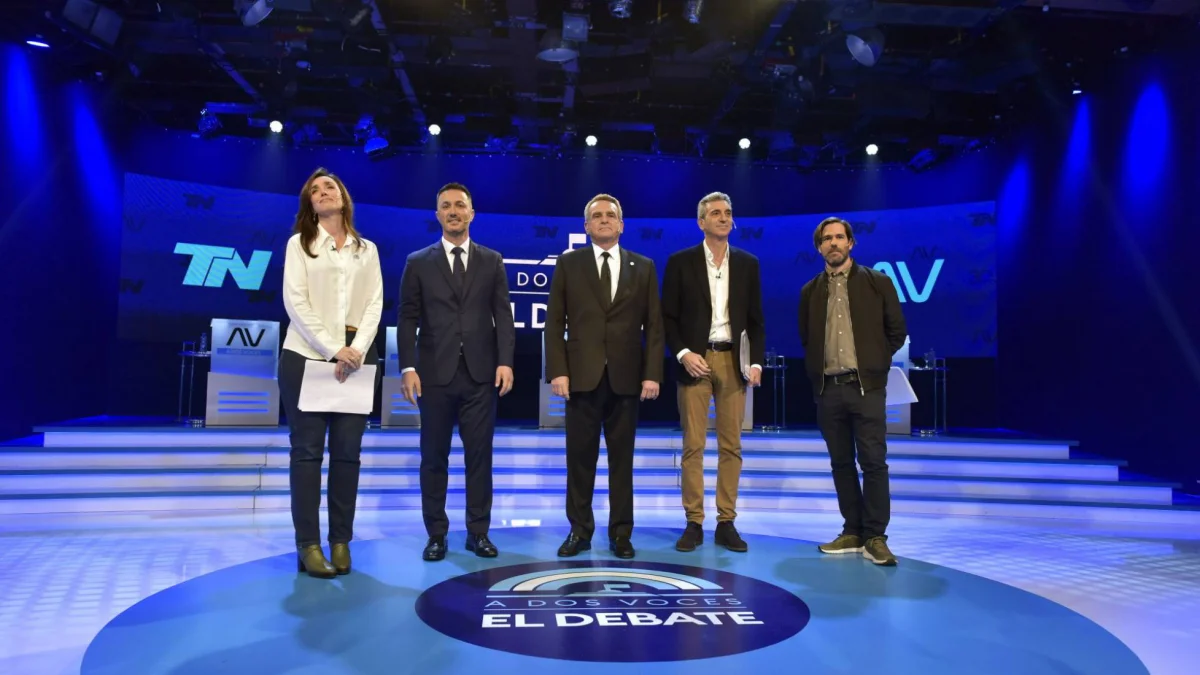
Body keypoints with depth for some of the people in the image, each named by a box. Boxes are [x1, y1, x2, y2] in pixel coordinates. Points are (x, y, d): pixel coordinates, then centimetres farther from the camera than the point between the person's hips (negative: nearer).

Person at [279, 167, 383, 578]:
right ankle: (308, 544, 3)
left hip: (356, 358, 2)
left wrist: (357, 349, -11)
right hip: (306, 355, -2)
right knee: (308, 451, -1)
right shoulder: (299, 243, 7)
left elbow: (375, 303, 6)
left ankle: (341, 540, 10)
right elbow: (295, 302, -4)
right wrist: (332, 350, -14)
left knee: (347, 452, 3)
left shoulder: (367, 249, 14)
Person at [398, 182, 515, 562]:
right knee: (434, 457, 6)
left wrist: (505, 361, -7)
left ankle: (478, 532, 15)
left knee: (479, 456, 5)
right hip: (435, 374, 0)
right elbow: (408, 319, 2)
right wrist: (408, 367, -8)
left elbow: (503, 316, 4)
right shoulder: (418, 263, 7)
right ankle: (436, 534, 17)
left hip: (481, 374, 1)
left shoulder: (492, 261, 10)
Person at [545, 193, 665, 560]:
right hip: (583, 375, 0)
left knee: (622, 459, 8)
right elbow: (555, 322, 2)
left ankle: (620, 533, 18)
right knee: (580, 458, 5)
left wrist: (652, 374, -5)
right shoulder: (568, 263, 7)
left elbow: (654, 325, 5)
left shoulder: (644, 267, 9)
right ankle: (579, 530, 17)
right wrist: (558, 371, -7)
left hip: (626, 377, 1)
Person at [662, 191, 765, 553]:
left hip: (733, 361, 2)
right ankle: (694, 523, 9)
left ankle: (726, 523, 13)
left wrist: (756, 361, -2)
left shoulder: (748, 263, 9)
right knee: (693, 445, 0)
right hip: (695, 360, -2)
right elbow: (668, 316, 1)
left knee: (731, 446, 5)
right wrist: (683, 354, -12)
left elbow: (756, 319, 9)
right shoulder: (680, 262, 2)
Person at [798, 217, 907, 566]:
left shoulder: (877, 282, 2)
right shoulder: (810, 291, 9)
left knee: (873, 462, -4)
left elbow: (897, 331, 4)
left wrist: (875, 364, 3)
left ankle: (875, 537, 3)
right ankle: (853, 532, 17)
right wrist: (816, 373, 9)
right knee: (841, 463, 8)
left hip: (865, 386, -3)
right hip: (828, 389, 3)